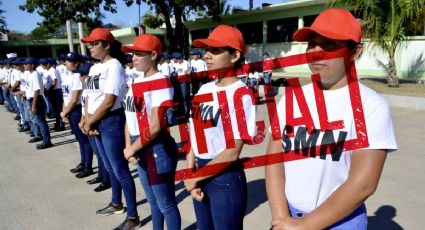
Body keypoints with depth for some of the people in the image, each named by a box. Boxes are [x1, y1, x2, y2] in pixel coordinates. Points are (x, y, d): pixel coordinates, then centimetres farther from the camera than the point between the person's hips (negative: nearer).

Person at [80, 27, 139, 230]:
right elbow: (90, 97, 14)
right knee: (110, 168, 21)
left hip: (111, 122, -9)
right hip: (97, 123, 9)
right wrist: (88, 121, -1)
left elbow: (109, 101, -19)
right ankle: (116, 204, 39)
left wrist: (89, 122, -11)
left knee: (120, 170, -3)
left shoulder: (114, 66, -13)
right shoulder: (94, 68, 13)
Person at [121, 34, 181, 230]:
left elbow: (156, 126, -21)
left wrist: (133, 148, -12)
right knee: (153, 201, 24)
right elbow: (130, 117, 11)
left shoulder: (161, 83, -16)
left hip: (158, 150, -8)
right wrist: (128, 146, -3)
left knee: (166, 205, 5)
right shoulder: (136, 83, 10)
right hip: (141, 149, 9)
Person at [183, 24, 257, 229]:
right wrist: (191, 176, -2)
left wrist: (195, 178, -10)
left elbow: (233, 151, -18)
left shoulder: (240, 95, -16)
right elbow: (196, 134, 8)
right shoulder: (204, 89, 5)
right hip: (199, 171, 7)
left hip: (226, 178, -7)